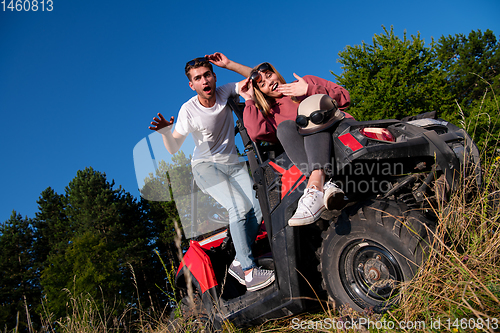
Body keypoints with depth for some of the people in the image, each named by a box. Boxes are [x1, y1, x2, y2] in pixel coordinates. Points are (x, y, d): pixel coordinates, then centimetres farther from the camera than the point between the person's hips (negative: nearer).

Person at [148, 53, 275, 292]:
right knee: (239, 206, -27)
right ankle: (248, 271, -19)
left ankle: (239, 263, -8)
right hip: (206, 167, -4)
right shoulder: (188, 110, -11)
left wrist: (229, 64, -13)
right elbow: (173, 149, -6)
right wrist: (165, 132, -28)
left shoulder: (225, 93, -3)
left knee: (259, 205, -20)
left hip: (232, 164, 4)